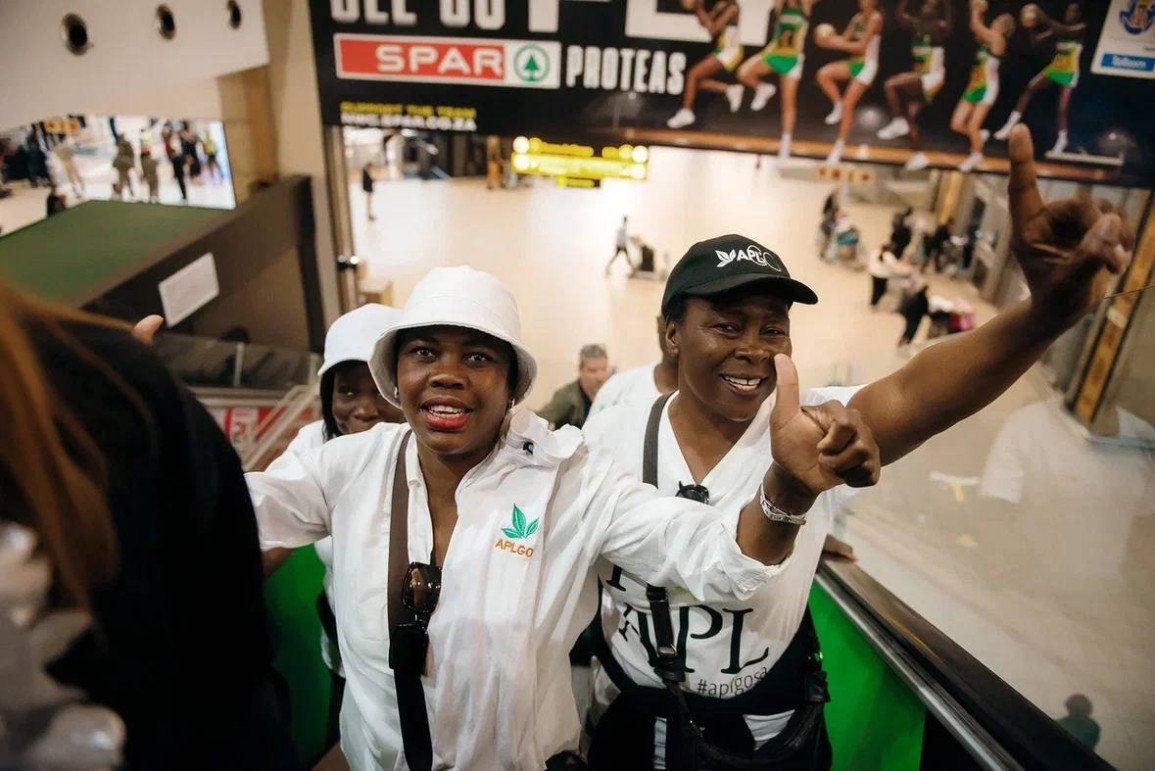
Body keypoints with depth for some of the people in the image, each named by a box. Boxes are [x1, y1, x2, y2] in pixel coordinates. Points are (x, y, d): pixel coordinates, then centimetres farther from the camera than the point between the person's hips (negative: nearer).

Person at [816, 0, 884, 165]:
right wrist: (830, 40, -11)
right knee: (823, 74, -18)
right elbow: (844, 39, 8)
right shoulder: (858, 17, 12)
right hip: (853, 62, 7)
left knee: (848, 104, -11)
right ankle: (838, 106, 0)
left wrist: (837, 44, -19)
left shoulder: (875, 17, -10)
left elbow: (861, 46, -16)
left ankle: (839, 147, -3)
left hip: (867, 65, -7)